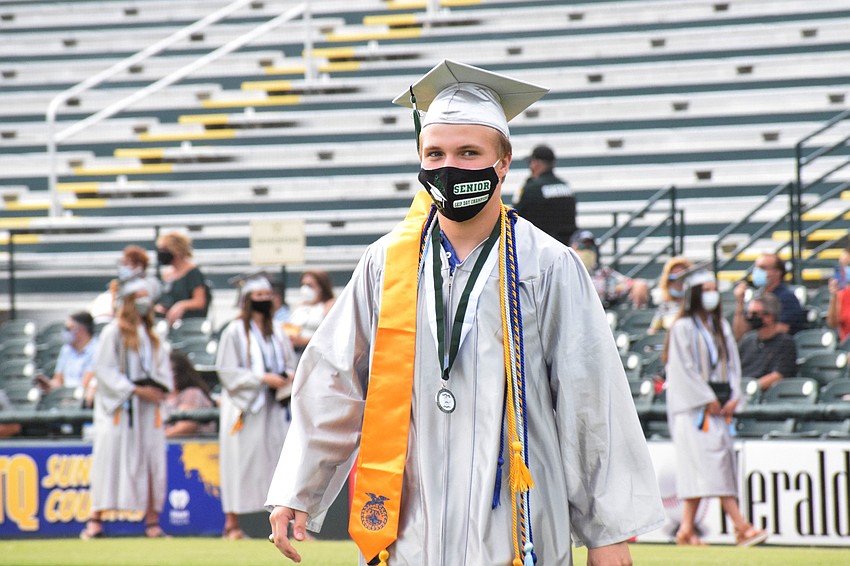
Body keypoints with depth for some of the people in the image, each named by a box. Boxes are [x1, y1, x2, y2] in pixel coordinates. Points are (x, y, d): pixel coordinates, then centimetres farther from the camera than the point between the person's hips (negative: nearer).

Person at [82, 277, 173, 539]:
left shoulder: (152, 335, 14)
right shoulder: (113, 332, -4)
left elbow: (163, 367, 16)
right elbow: (103, 368, -10)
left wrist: (160, 388, -6)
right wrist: (134, 389, -15)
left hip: (148, 407, 6)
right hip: (118, 406, -6)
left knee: (151, 460, 1)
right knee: (110, 459, -8)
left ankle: (152, 520, 3)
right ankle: (96, 519, -5)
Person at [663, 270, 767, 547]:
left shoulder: (721, 327, 16)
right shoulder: (683, 327, -4)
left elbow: (732, 362, 13)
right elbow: (684, 367, -10)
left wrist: (733, 397, -2)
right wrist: (707, 399, -14)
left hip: (719, 404, 7)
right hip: (693, 405, -7)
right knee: (707, 460, -12)